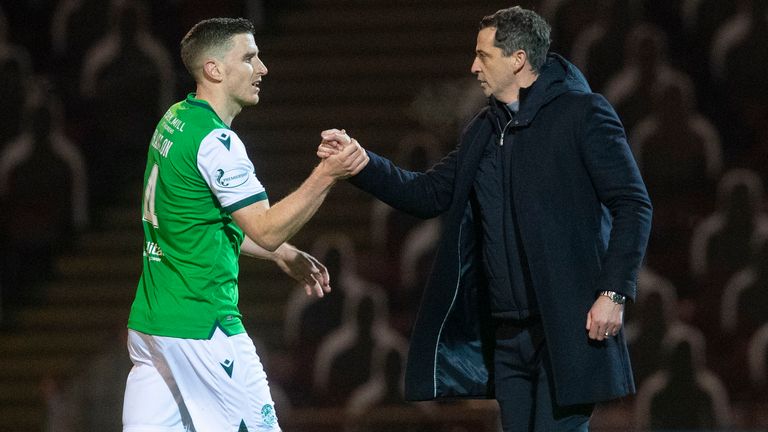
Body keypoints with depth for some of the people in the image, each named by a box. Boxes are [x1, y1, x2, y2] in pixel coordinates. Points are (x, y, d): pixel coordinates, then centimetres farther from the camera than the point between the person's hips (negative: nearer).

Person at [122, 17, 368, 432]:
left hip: (149, 317, 9)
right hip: (201, 328, -9)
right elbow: (266, 230, -17)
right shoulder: (215, 141, -16)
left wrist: (283, 254, 22)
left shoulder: (174, 121, 13)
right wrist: (326, 175, -21)